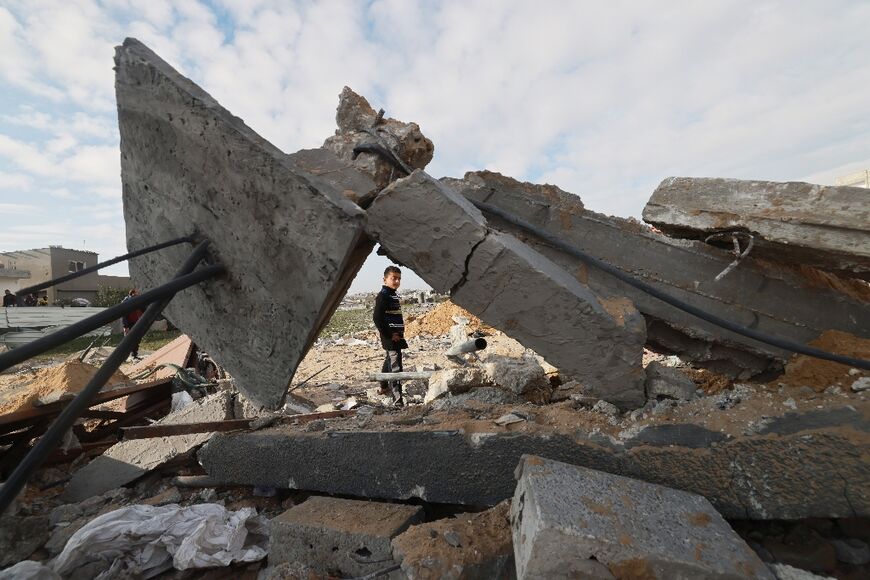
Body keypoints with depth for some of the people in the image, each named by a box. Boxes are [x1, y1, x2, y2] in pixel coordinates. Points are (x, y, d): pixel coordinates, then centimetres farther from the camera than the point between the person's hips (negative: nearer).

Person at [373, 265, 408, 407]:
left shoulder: (394, 295, 14)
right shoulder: (383, 295, -15)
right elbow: (377, 318, -23)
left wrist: (399, 333, 14)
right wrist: (389, 335, -20)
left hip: (396, 335, 10)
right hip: (390, 337, -10)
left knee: (390, 361, 26)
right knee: (395, 366, -11)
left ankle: (384, 386, 47)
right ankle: (397, 399, -9)